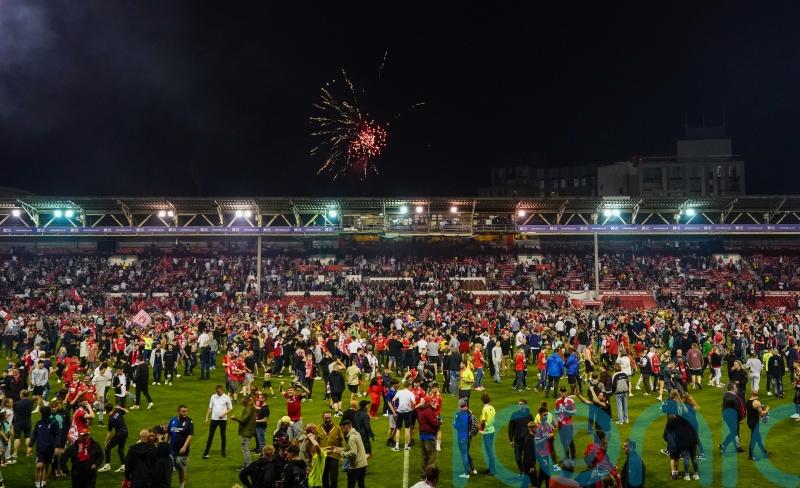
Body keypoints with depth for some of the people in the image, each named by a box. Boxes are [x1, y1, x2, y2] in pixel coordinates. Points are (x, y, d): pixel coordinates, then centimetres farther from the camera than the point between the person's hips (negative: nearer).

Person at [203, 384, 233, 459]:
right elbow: (210, 408, 9)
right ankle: (206, 452, 2)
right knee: (210, 436, 1)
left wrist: (224, 413, -16)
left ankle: (223, 451, 20)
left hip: (223, 419, -2)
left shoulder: (226, 397, -4)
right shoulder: (213, 397, 4)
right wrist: (207, 417, 4)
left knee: (223, 435, 8)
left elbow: (230, 408, -2)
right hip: (214, 419, 2)